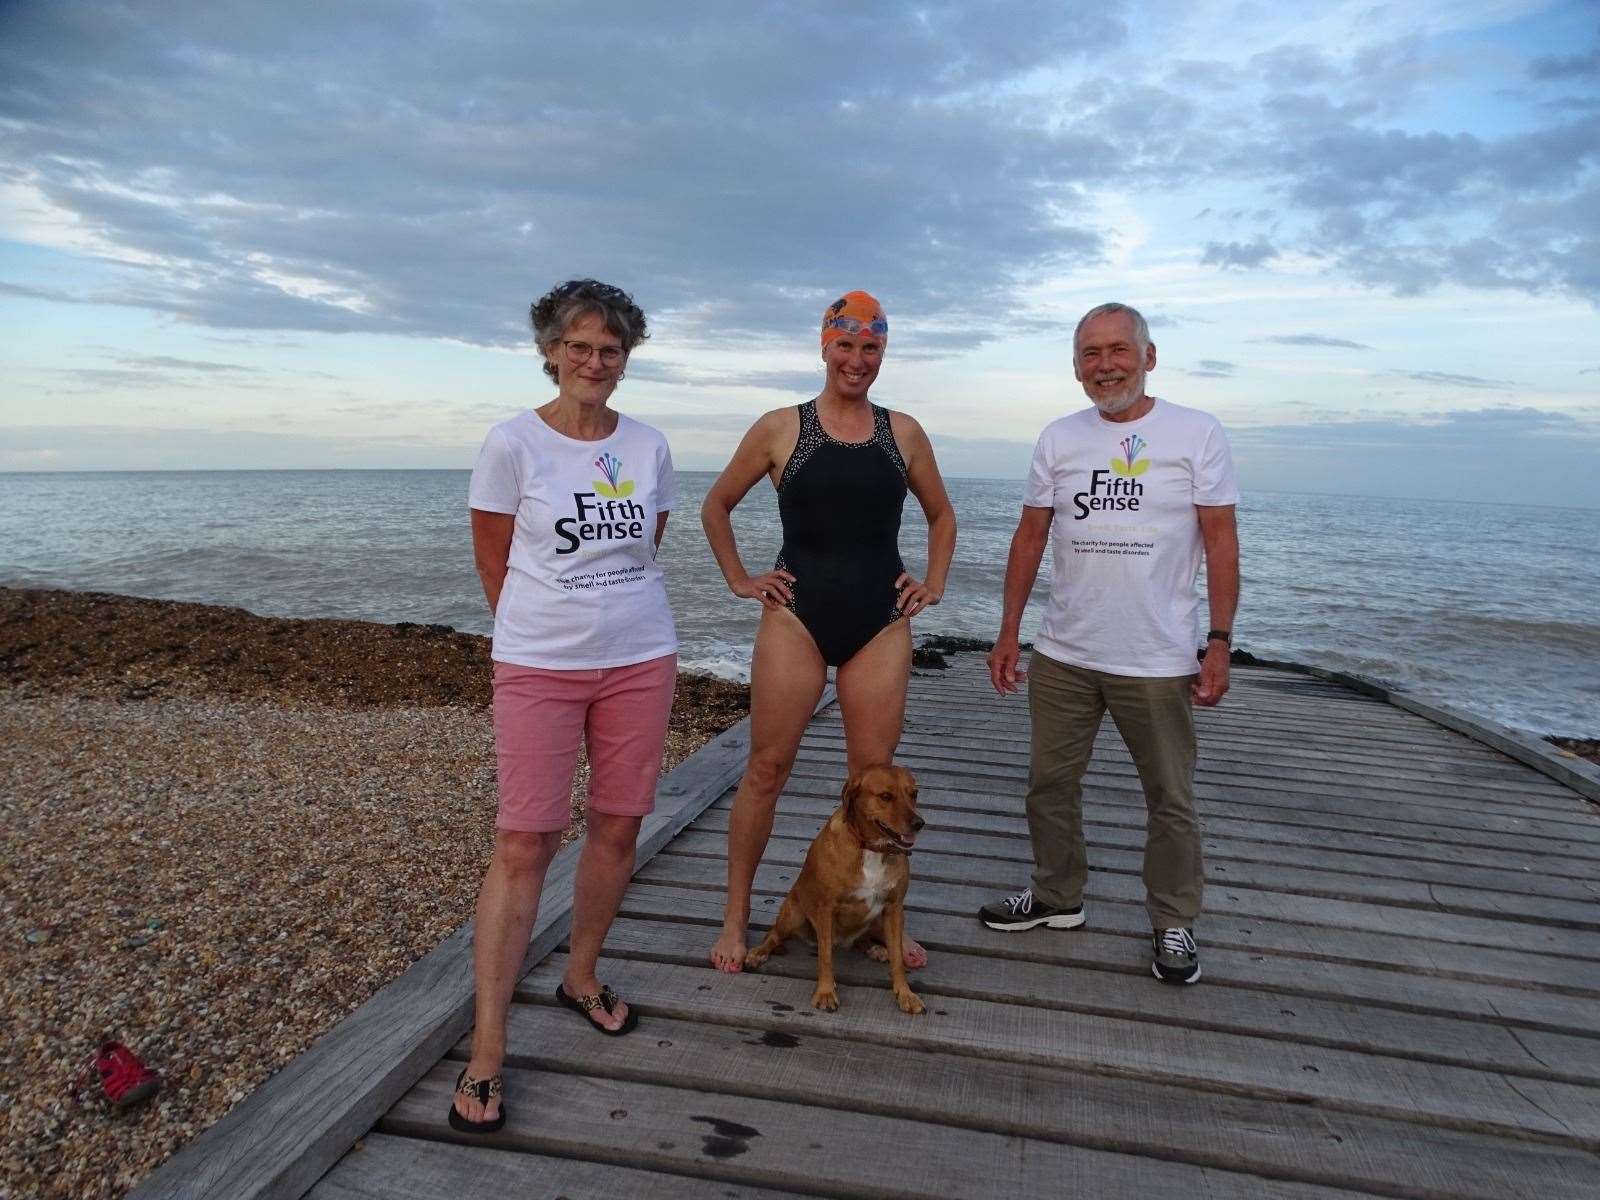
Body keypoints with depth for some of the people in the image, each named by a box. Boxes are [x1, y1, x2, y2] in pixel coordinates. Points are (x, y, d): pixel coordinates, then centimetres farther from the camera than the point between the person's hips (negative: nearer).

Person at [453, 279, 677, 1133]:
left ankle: (581, 977, 33)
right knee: (523, 844, -4)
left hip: (641, 660, 4)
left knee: (617, 829, 10)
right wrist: (549, 623, 8)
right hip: (538, 667, -4)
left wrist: (604, 607, 12)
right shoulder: (513, 443, -6)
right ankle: (487, 1049, 7)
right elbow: (492, 561, 1)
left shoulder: (649, 447, 5)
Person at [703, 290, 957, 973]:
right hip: (796, 617, -2)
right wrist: (739, 581, 5)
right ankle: (736, 918, 18)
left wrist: (934, 584, 11)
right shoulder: (780, 429, 1)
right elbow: (716, 507, 12)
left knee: (875, 777, 7)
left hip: (882, 623, 2)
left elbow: (941, 515, 22)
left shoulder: (903, 434, 8)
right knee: (766, 769, 2)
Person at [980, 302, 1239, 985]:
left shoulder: (1196, 433, -4)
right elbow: (1030, 537, 8)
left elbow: (1221, 541, -4)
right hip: (1061, 655, 4)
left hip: (1157, 662, -3)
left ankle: (1173, 924, 27)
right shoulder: (1059, 439, 6)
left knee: (1171, 801, 8)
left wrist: (1220, 642, -10)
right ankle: (1057, 896, 34)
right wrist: (1009, 632, 5)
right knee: (1050, 784, 14)